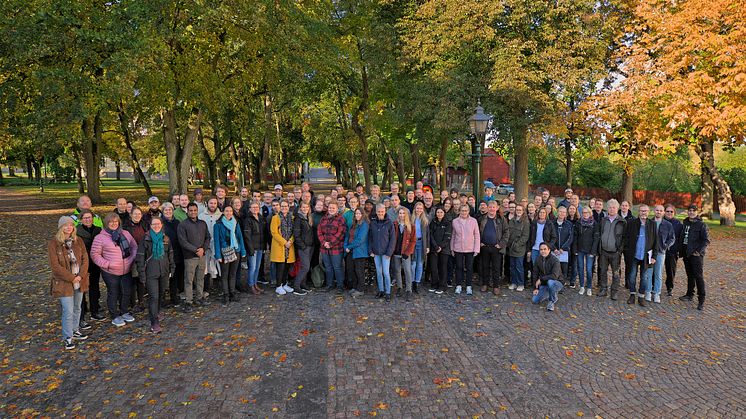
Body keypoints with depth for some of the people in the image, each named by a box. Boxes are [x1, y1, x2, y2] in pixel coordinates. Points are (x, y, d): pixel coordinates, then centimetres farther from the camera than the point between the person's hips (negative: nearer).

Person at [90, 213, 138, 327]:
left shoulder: (126, 234, 5)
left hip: (126, 270, 4)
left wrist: (132, 259, -1)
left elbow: (134, 247, 13)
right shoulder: (100, 237, -8)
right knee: (113, 294, 8)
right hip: (110, 272, -4)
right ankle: (115, 316, 22)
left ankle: (124, 312, 34)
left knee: (127, 292, 14)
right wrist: (106, 264, -14)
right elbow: (95, 254, -6)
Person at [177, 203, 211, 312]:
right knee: (189, 280, -2)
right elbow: (183, 242, -11)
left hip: (202, 255, 5)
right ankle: (188, 302, 3)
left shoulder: (203, 223, 12)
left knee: (200, 278, 12)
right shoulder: (182, 225, -5)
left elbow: (208, 237, 12)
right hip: (190, 257, -5)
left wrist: (203, 249, -5)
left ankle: (199, 297, 23)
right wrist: (196, 250, -15)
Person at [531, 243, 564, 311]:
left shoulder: (555, 260, -21)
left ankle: (552, 301, -14)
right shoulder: (538, 260, -4)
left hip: (557, 283, -5)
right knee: (534, 300, -7)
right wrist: (536, 288, -4)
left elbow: (554, 276, -31)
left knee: (550, 282, -40)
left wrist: (541, 279, -24)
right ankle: (547, 295, 23)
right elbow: (535, 274, 2)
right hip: (544, 285, 5)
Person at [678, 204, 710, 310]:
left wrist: (699, 251, -16)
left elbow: (706, 240, -9)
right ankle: (690, 294, 27)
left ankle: (701, 300, -6)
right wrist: (681, 250, 11)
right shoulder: (685, 223, 12)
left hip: (696, 254, -6)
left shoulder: (702, 225, -6)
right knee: (690, 275, 16)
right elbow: (681, 237, 20)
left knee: (698, 276, -8)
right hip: (686, 253, 6)